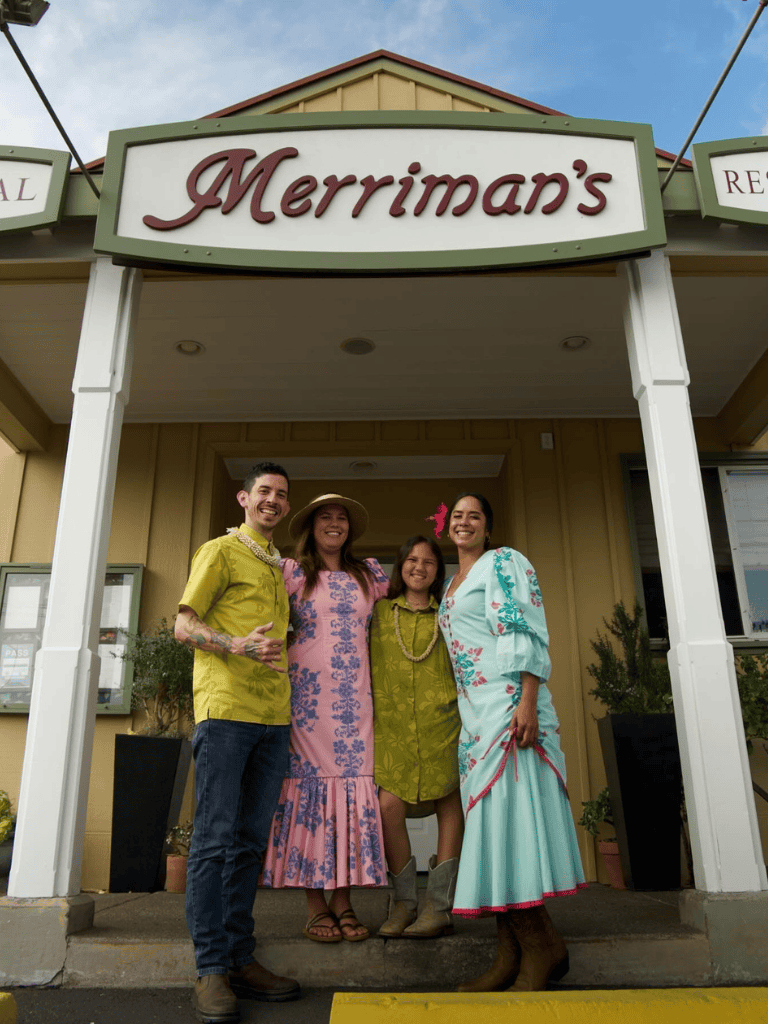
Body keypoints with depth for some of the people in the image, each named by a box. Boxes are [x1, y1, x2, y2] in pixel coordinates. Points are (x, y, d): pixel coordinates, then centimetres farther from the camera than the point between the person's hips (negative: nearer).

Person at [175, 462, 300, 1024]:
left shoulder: (281, 567, 22)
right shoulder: (220, 551, 4)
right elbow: (185, 625, -4)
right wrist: (239, 646, -21)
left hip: (273, 716, 6)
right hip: (225, 708, -6)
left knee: (250, 841, 9)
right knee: (215, 838, -3)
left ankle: (240, 958, 16)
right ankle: (211, 969, 5)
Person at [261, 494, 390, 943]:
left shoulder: (368, 573, 14)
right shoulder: (292, 571, 5)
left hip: (354, 696, 3)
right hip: (307, 693, -3)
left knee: (353, 783, -1)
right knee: (310, 779, -4)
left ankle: (343, 902, 11)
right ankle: (316, 907, 7)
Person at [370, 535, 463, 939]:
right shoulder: (381, 611, 12)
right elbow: (368, 666, 14)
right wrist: (369, 715, 7)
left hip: (442, 720, 0)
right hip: (392, 723, 0)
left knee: (449, 804, 0)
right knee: (389, 805, -11)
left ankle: (439, 908, 11)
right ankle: (402, 903, 7)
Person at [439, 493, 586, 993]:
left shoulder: (504, 562, -1)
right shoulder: (452, 585, 23)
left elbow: (529, 633, -11)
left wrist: (528, 702, -21)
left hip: (507, 702, -8)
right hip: (475, 709, 8)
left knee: (507, 809, -11)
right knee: (490, 815, 5)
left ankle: (543, 944, 2)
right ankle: (513, 953, 10)